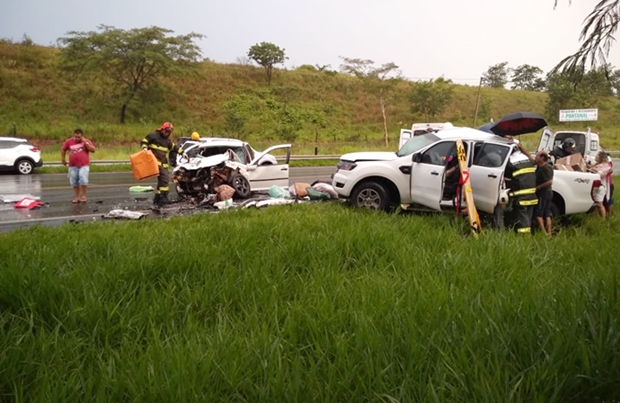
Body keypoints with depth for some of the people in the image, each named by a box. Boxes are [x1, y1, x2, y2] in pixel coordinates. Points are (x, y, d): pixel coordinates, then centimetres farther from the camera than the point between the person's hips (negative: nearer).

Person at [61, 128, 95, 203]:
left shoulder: (87, 141, -1)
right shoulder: (69, 141, 4)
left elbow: (93, 150, -12)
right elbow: (63, 149, 17)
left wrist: (85, 142, -18)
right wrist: (63, 159, 15)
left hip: (84, 165, -3)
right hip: (73, 166, 3)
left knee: (83, 179, -19)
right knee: (74, 182, 7)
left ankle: (83, 196, -3)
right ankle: (77, 197, 19)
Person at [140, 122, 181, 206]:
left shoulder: (168, 140, 20)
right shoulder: (153, 136, -1)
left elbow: (174, 147, 28)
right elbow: (144, 141, 1)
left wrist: (182, 152, 18)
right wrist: (145, 148, -18)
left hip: (164, 163, 9)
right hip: (155, 161, -8)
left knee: (162, 180, 10)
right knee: (165, 178, -22)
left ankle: (157, 198, 20)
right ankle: (163, 196, -23)